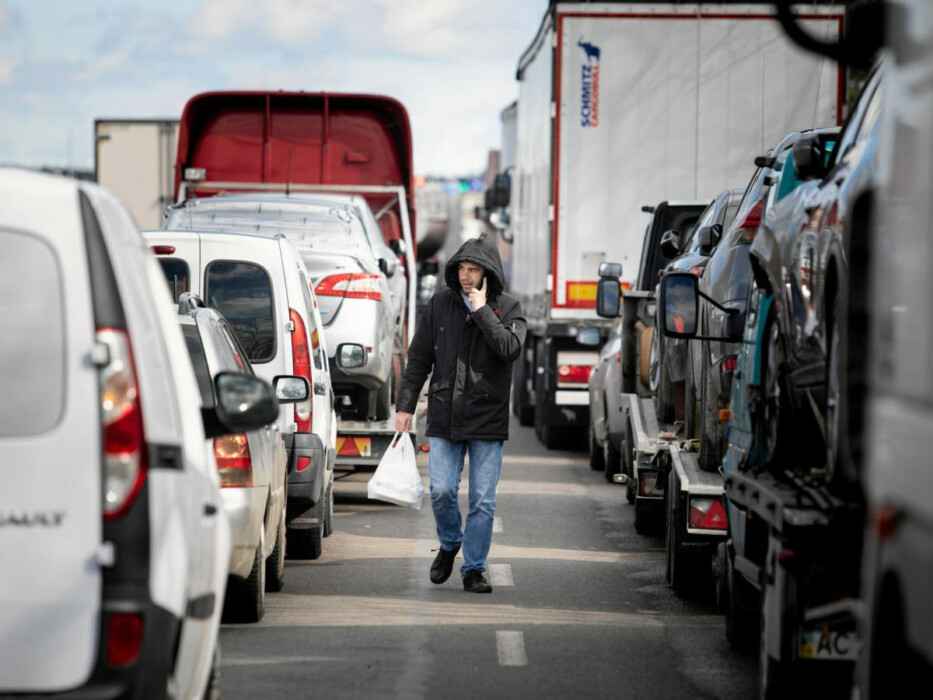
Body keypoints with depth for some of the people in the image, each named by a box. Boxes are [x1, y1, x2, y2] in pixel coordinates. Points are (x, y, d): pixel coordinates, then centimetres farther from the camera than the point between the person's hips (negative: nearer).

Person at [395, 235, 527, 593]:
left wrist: (481, 310, -17)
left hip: (488, 419, -1)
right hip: (444, 417, 1)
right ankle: (449, 545, 24)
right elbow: (418, 358, 8)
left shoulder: (507, 308, -1)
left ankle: (474, 568, 11)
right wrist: (405, 405, 4)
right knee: (442, 491, -4)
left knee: (483, 500, 0)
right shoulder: (440, 304, 4)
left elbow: (510, 348, -20)